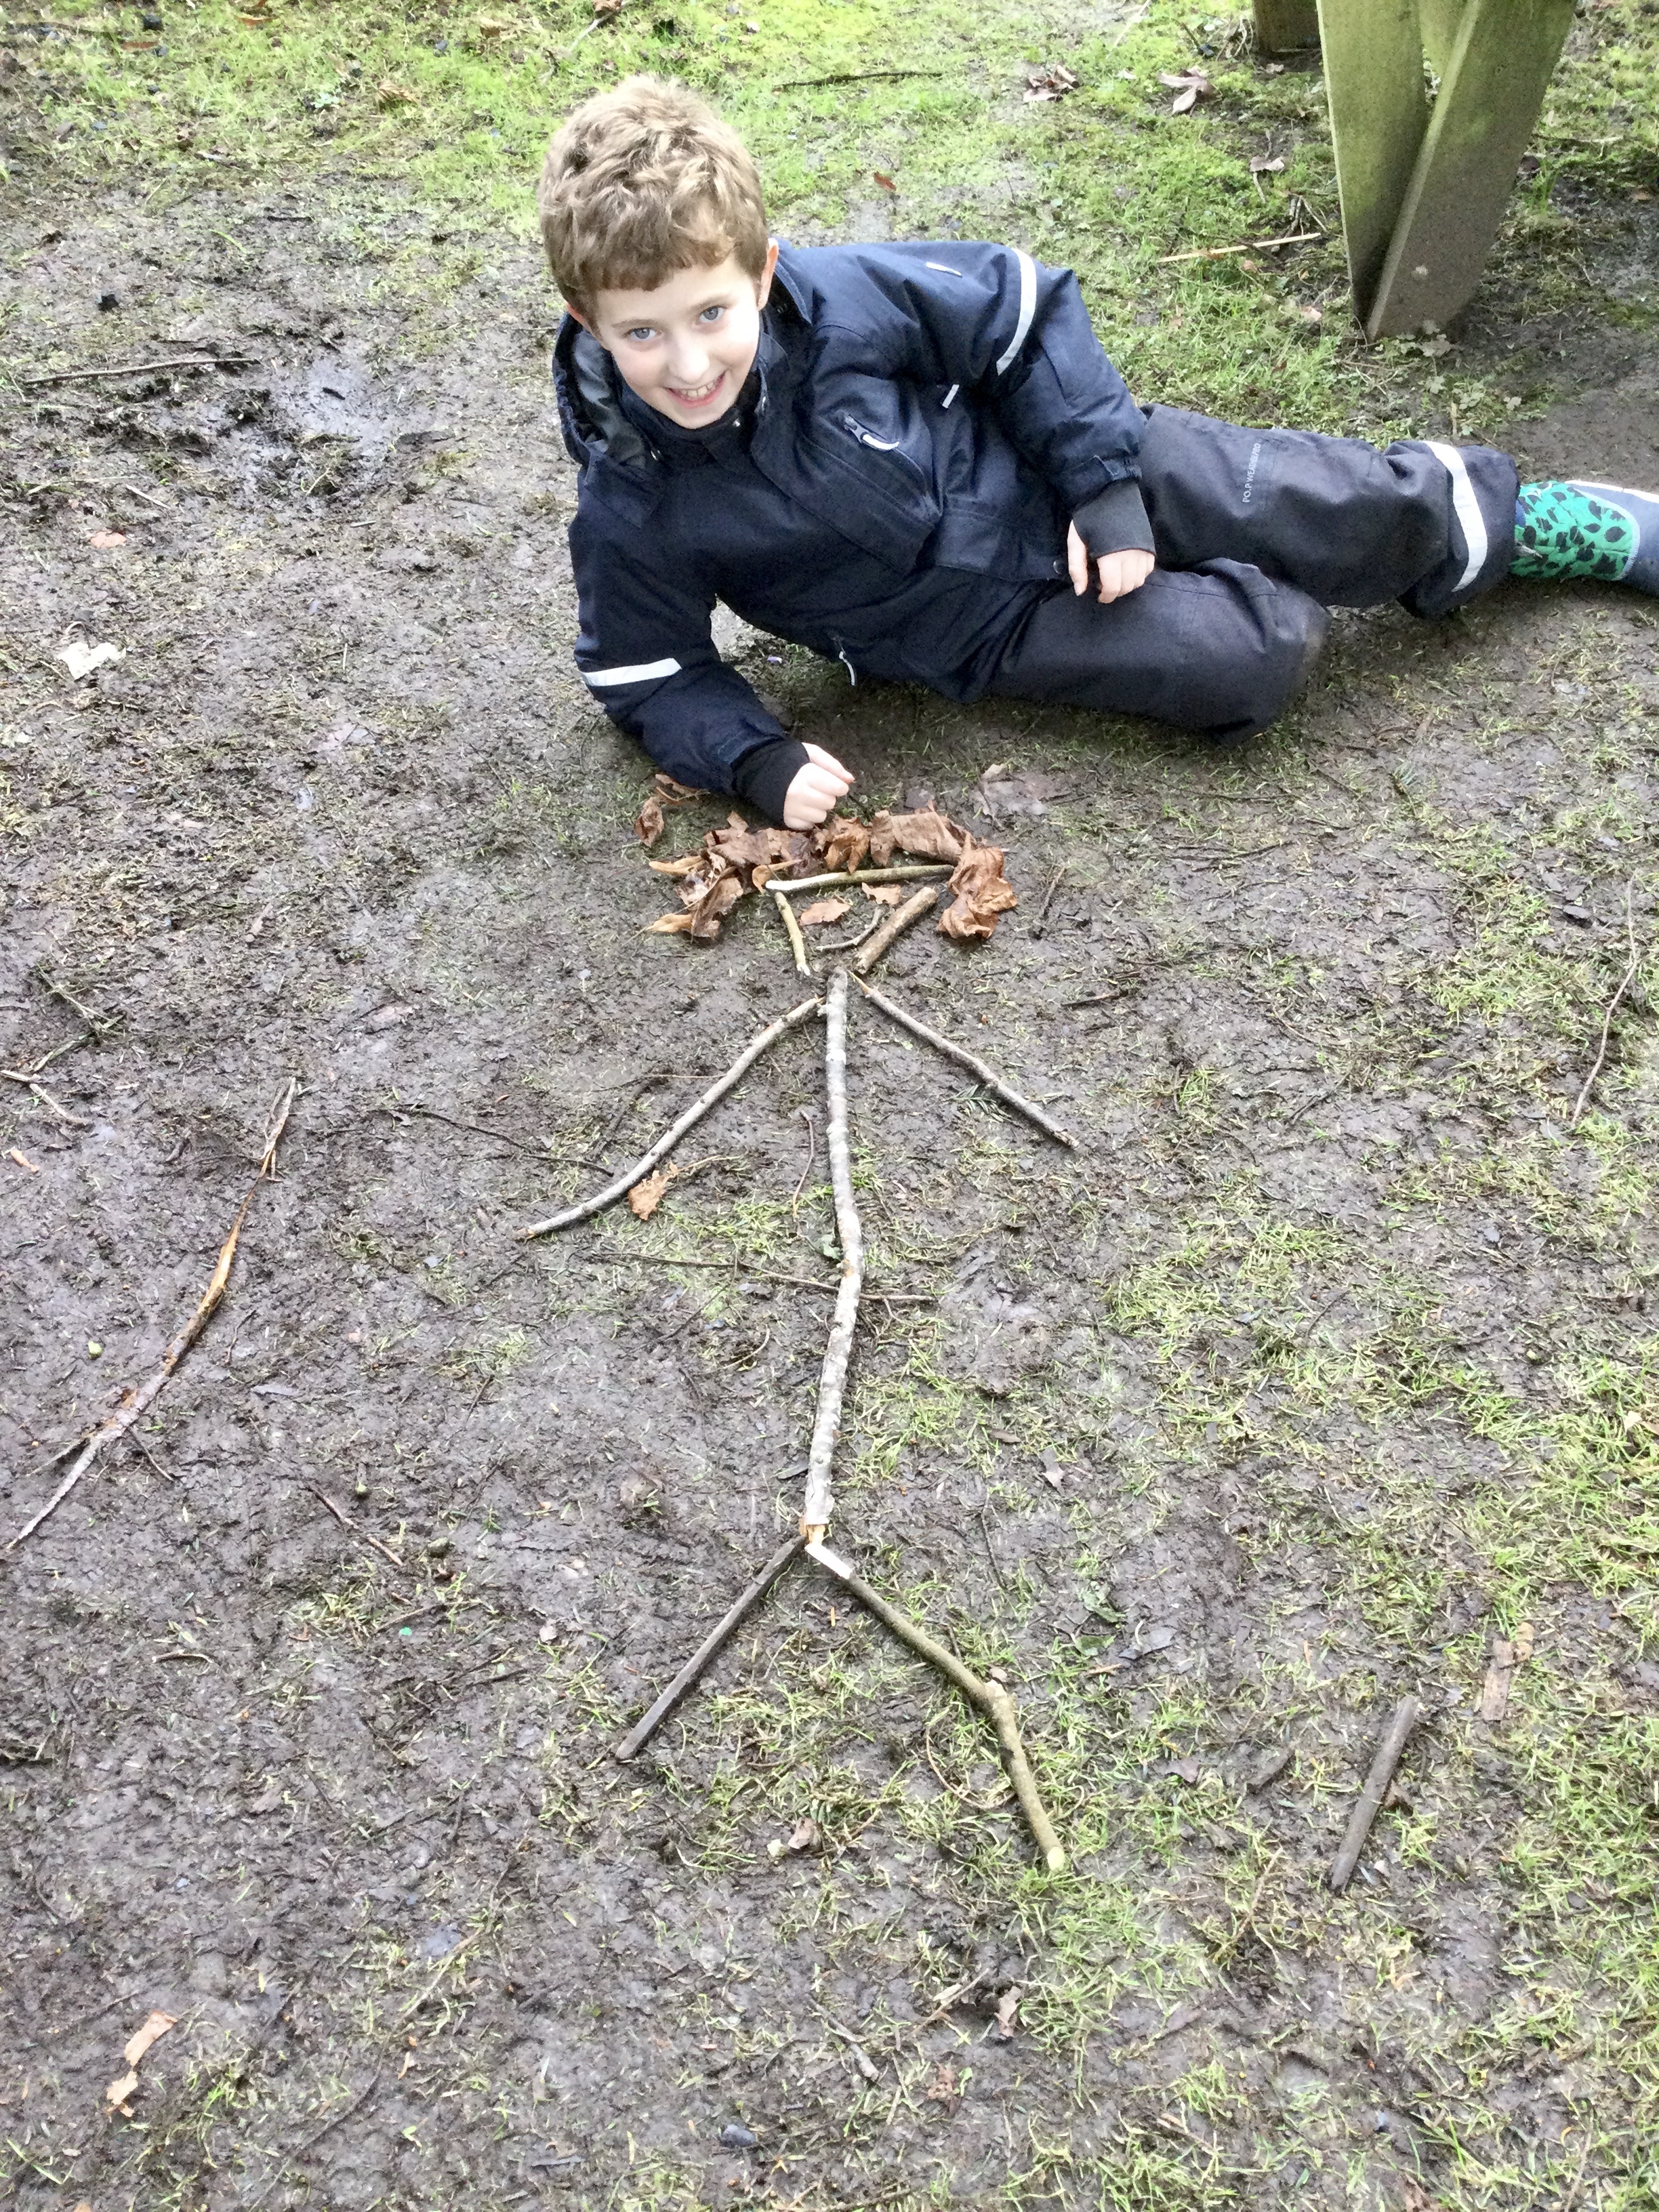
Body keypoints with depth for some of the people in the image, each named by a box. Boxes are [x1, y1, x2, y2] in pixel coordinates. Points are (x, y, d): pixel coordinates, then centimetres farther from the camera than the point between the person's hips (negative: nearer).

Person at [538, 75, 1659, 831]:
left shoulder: (844, 295, -21)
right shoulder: (633, 512, -20)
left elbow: (1026, 308, -6)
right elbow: (654, 678, -7)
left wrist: (1102, 480, -10)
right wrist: (757, 760, -24)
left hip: (1045, 469, 1)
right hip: (995, 624, -1)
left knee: (1330, 514, -4)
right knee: (1249, 663, -20)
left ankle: (1538, 520, 25)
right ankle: (1292, 597, 14)